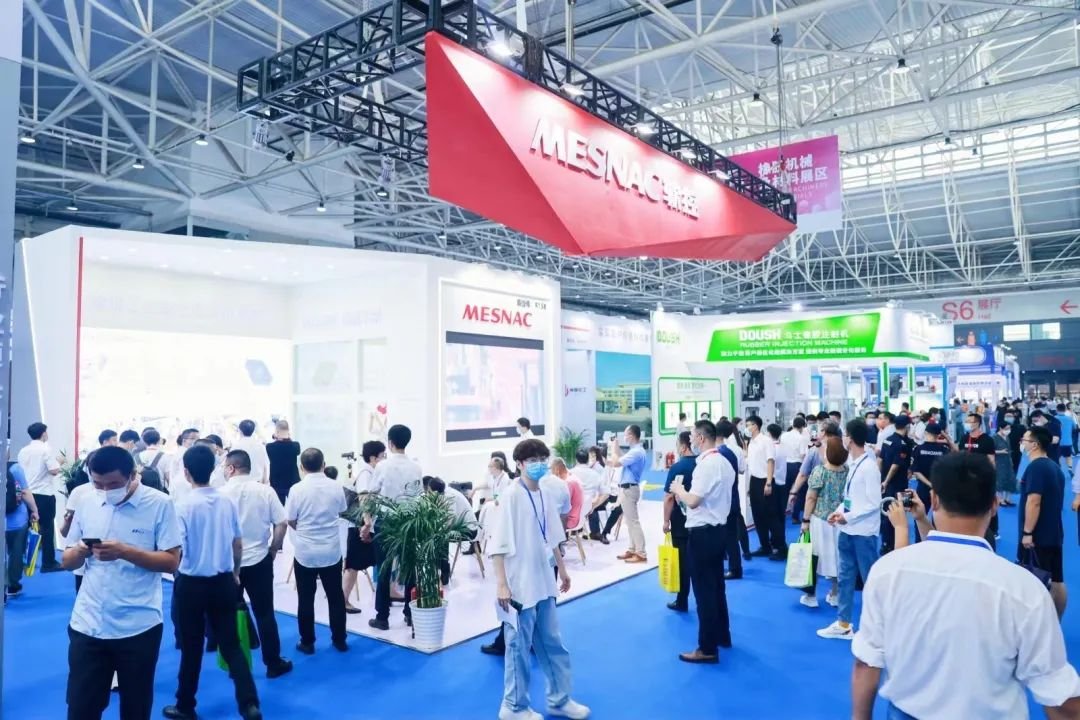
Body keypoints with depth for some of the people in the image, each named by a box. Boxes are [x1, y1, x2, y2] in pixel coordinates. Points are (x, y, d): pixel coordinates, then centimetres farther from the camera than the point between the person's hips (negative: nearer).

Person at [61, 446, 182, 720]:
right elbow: (67, 561, 11)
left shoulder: (159, 504, -8)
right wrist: (80, 552, -12)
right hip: (87, 625, 3)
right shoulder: (87, 504, 4)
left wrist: (125, 552, -22)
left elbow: (172, 562, -10)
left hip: (138, 626, -3)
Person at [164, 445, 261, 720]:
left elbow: (177, 551, -16)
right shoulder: (228, 502, -2)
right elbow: (238, 545, 5)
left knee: (191, 648, 12)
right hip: (224, 581, 3)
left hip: (192, 583, -3)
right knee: (231, 643, 10)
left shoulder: (183, 505, -15)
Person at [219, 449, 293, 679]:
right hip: (259, 560, 0)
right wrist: (273, 550, 6)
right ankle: (273, 664, 14)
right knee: (265, 613, 8)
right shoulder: (266, 491, -7)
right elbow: (281, 524, -8)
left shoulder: (220, 494, -10)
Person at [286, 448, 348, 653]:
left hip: (305, 552, -2)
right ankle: (339, 640, 20)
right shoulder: (336, 487, -7)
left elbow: (290, 521, -4)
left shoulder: (297, 489, -13)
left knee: (306, 599, 11)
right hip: (331, 551, 2)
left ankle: (307, 642, 18)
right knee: (335, 597, 12)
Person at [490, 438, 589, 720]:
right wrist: (501, 584, -20)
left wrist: (562, 570, 20)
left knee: (552, 643, 19)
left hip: (543, 582, 7)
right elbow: (499, 543, -17)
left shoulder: (544, 496, 6)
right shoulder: (511, 496, -16)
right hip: (519, 585, -7)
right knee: (519, 647, 7)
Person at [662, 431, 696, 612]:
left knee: (683, 559, 6)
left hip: (681, 520, -4)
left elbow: (670, 497, -16)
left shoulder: (677, 467, -16)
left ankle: (682, 601, 15)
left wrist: (666, 521, -7)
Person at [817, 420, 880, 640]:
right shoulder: (853, 463, 7)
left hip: (864, 532, -8)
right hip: (847, 531, 8)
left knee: (870, 578, 6)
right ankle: (843, 624, 24)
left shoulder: (869, 467, -17)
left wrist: (848, 516, -18)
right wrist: (839, 511, 1)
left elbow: (874, 503, -19)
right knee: (846, 576, 14)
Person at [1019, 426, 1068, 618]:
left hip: (1039, 534, -9)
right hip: (1054, 533, 9)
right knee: (1057, 580, 12)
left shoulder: (1036, 467, -17)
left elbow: (1034, 502, -23)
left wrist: (1027, 532, -20)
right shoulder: (1055, 467, 12)